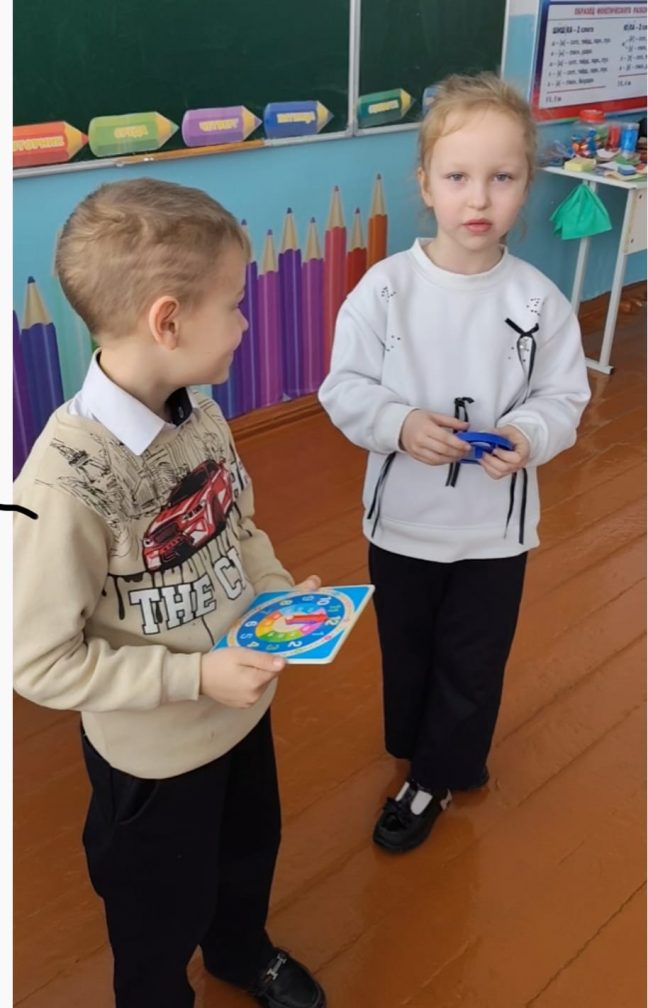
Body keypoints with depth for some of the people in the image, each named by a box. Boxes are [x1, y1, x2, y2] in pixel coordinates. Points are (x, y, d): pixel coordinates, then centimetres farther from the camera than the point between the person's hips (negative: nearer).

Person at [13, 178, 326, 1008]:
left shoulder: (198, 412, -11)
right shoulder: (65, 483, -34)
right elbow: (40, 664, -25)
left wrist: (279, 591, -10)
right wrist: (194, 676, -27)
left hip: (241, 704, 7)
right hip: (154, 752, -6)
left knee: (249, 854, 33)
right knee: (162, 912, 23)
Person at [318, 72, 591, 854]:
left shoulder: (538, 300, -12)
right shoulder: (385, 287, -14)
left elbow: (564, 397, -4)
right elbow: (343, 388, -10)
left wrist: (528, 435, -25)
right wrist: (401, 424, -27)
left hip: (495, 527, 0)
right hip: (402, 517, 0)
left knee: (472, 662, 16)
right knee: (405, 649, 22)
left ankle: (436, 778, 41)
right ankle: (417, 746, 51)